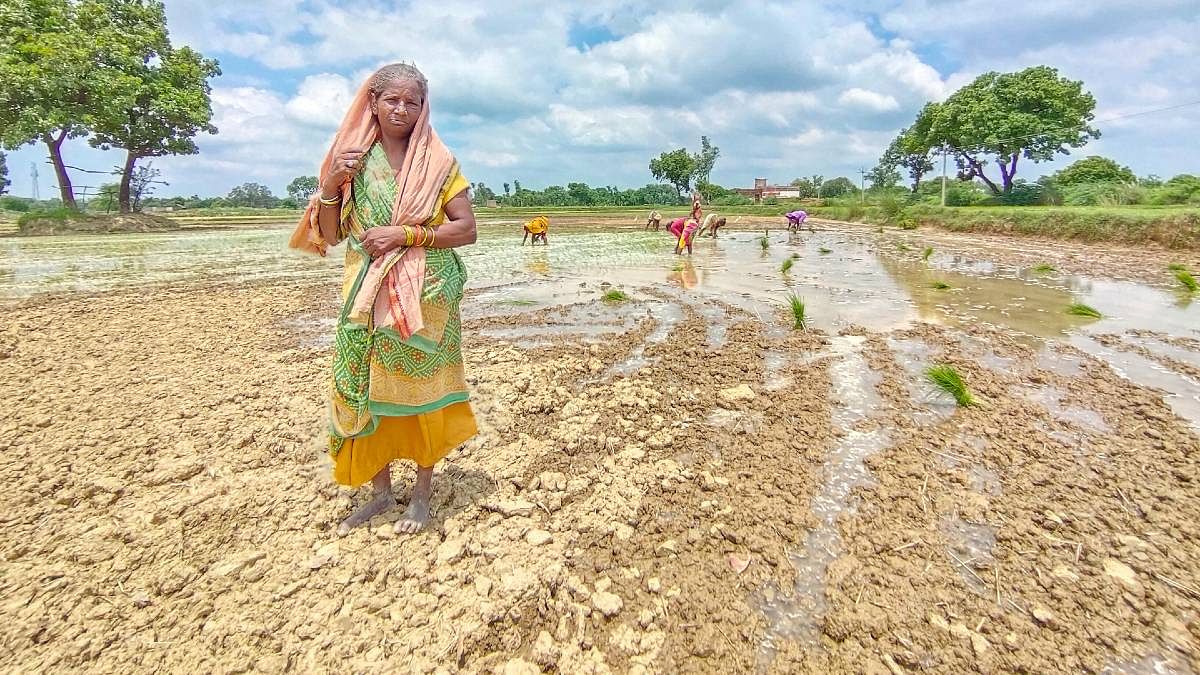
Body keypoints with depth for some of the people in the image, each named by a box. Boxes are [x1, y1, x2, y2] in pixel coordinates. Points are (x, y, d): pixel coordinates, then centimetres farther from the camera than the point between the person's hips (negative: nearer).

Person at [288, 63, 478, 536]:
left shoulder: (437, 160, 2)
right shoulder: (352, 159, 10)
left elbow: (466, 229, -6)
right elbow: (330, 236, 9)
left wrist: (405, 235, -14)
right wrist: (329, 186, -6)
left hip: (425, 297, -3)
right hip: (366, 298, 3)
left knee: (421, 388, 1)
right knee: (363, 389, 4)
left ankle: (422, 492, 17)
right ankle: (380, 491, 21)